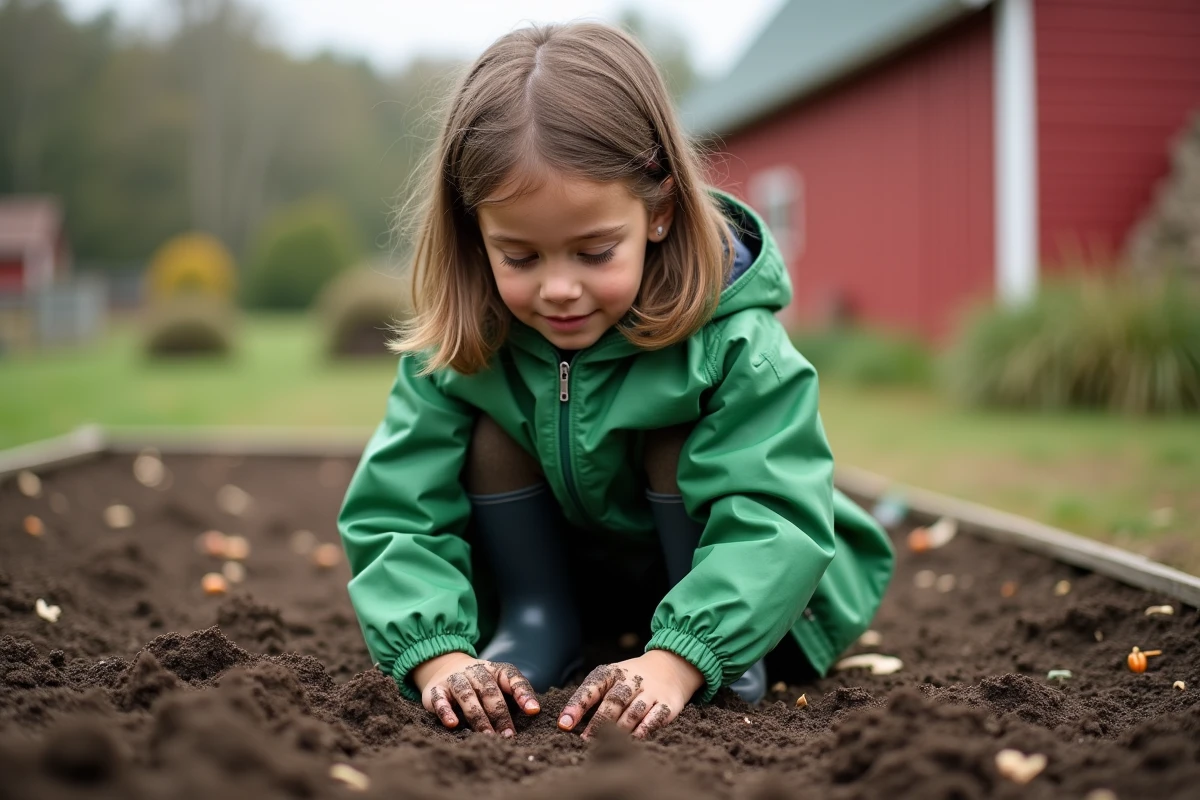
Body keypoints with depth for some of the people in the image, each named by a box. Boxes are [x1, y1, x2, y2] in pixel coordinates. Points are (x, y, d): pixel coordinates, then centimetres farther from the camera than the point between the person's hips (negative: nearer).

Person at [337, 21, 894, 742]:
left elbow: (774, 518, -36)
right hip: (563, 571, 3)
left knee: (676, 446, -30)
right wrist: (437, 654, -39)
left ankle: (724, 650, -13)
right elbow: (394, 515, -21)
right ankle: (537, 626, -7)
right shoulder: (458, 352, -22)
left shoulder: (733, 340, -30)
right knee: (491, 431, -20)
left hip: (723, 594, -2)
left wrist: (675, 661, -50)